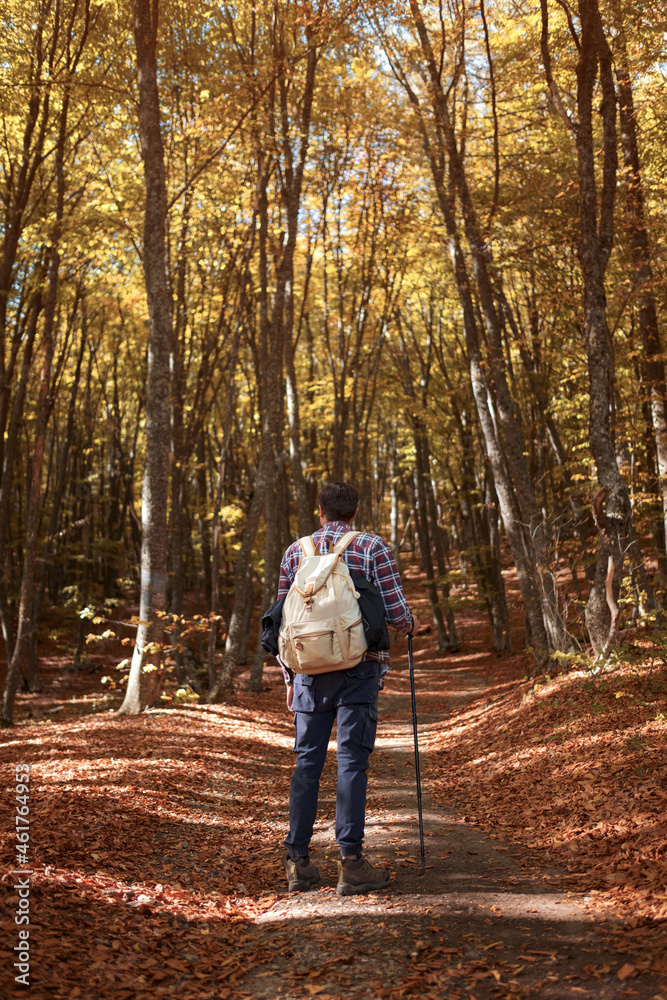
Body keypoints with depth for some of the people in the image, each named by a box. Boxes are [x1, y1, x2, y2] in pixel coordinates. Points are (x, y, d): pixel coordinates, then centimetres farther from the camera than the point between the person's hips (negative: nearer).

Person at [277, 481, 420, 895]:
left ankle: (298, 861, 14)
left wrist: (290, 677, 17)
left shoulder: (295, 552, 9)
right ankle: (351, 862, 1)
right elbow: (395, 612, -4)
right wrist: (411, 625, 19)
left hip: (310, 671, 3)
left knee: (308, 762, 10)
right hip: (359, 670, -3)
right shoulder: (373, 547, 0)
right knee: (352, 761, 0)